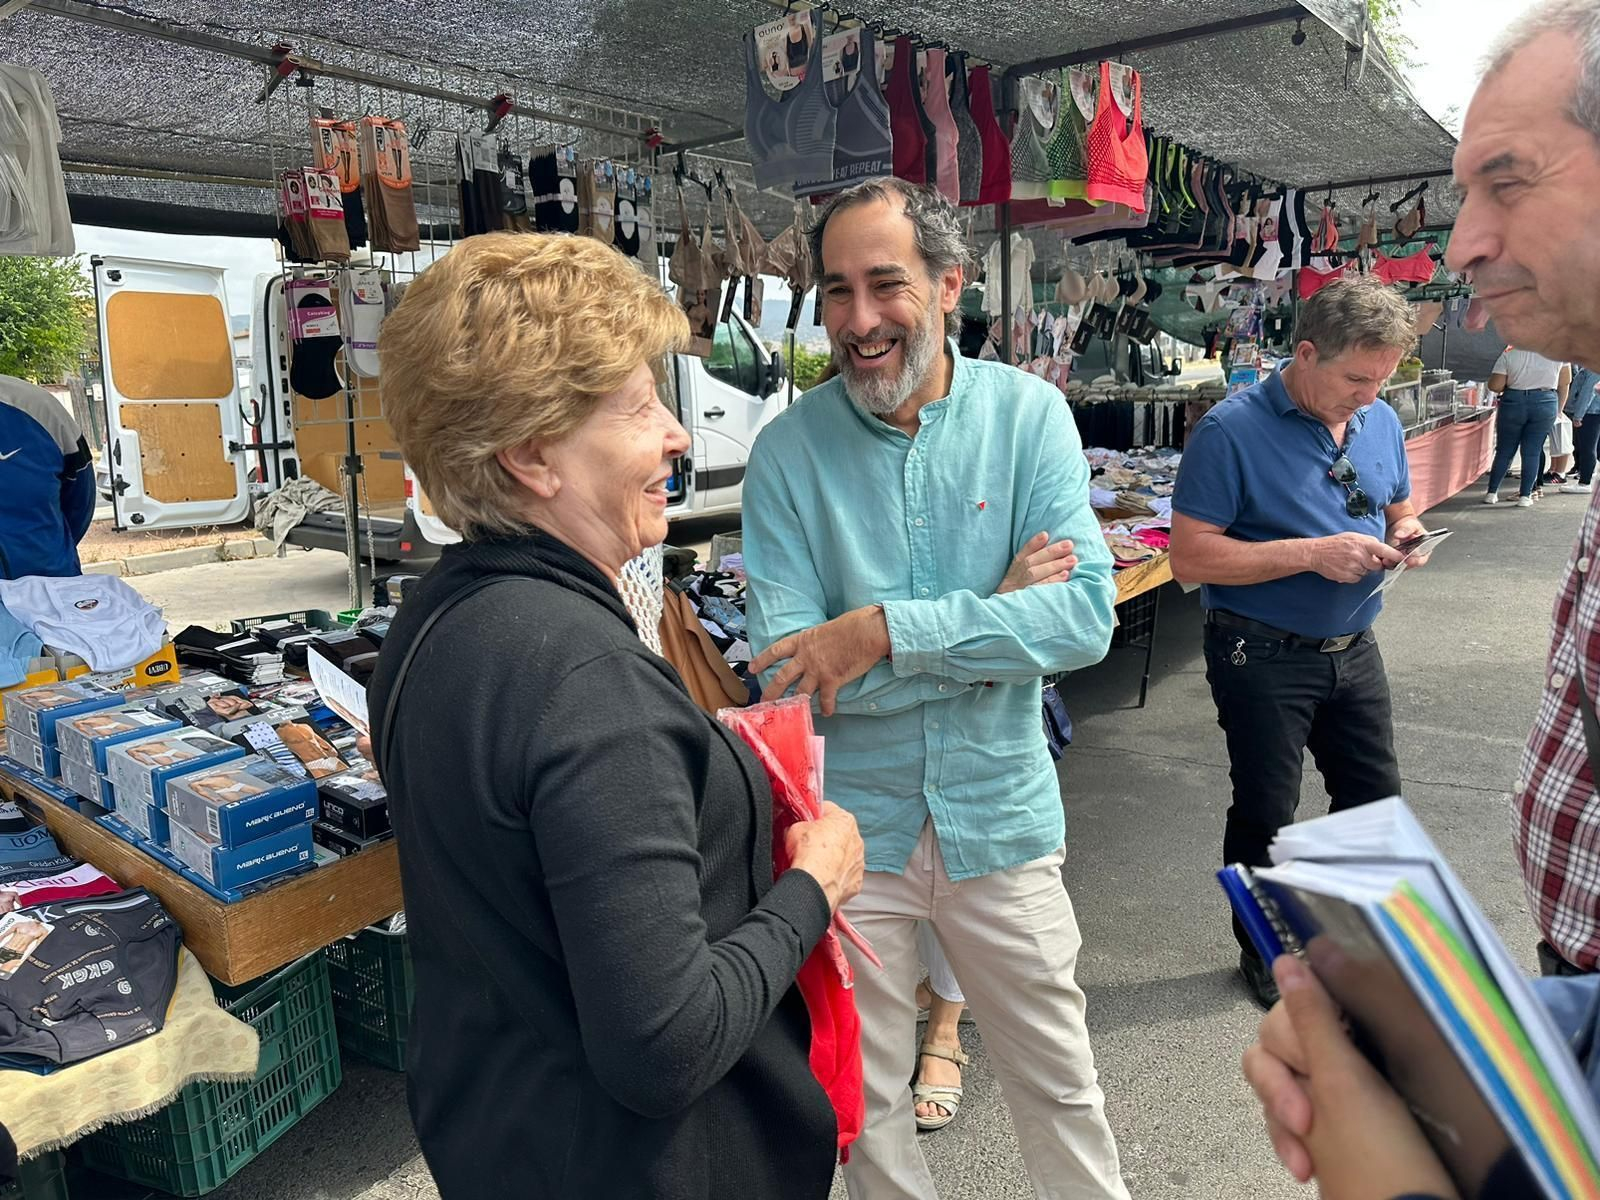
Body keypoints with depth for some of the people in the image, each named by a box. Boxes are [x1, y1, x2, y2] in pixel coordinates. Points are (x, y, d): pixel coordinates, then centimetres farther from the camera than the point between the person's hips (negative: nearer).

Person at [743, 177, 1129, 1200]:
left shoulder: (1028, 413, -6)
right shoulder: (789, 451, -9)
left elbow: (1086, 617, -17)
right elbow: (789, 672, -17)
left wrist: (883, 631, -23)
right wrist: (993, 615, -19)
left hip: (1001, 811, 1)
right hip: (851, 825, 0)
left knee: (1060, 1086, 20)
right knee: (867, 1105, 19)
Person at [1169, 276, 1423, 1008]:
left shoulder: (1381, 423, 4)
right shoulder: (1233, 430, -18)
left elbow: (1398, 510, 19)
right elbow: (1190, 557, -22)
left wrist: (1405, 536, -6)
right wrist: (1313, 553, -26)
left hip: (1352, 649, 7)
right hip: (1264, 657, -6)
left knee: (1375, 795, 18)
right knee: (1265, 812, 9)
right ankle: (1265, 953, 32)